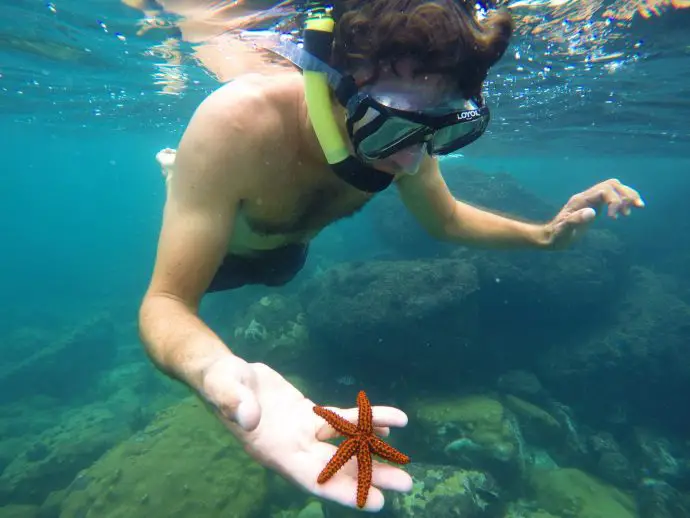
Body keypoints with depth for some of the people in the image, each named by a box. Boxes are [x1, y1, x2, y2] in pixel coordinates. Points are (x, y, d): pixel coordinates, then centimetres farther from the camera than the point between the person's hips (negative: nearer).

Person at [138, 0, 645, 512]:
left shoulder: (403, 131, -32)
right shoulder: (237, 125, -47)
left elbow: (445, 220, -11)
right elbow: (167, 303, -43)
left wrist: (543, 235, -25)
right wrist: (218, 373, -65)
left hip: (284, 249, 3)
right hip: (213, 242, -2)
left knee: (276, 272, 37)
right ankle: (176, 171, 46)